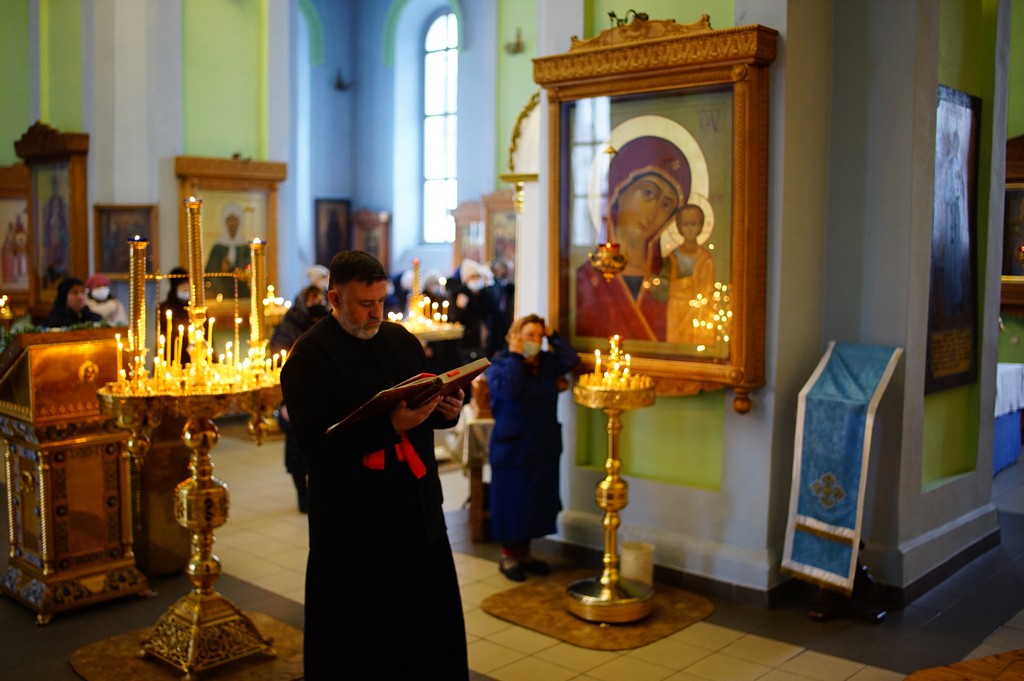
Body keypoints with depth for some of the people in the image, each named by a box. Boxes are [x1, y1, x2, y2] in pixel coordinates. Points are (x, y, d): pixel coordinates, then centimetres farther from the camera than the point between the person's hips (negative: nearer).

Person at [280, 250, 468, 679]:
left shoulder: (400, 339, 11)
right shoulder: (309, 357, -9)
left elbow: (428, 408, 18)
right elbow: (315, 440, -18)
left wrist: (447, 410, -6)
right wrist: (391, 426, -27)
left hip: (418, 511, 6)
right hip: (355, 525, -6)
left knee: (429, 629, 13)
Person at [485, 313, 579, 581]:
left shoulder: (546, 362, 8)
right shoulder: (499, 364, -8)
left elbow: (570, 359, -5)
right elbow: (509, 389, -27)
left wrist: (552, 336, -5)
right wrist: (515, 356, -19)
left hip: (544, 447, 6)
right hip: (512, 448, -6)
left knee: (537, 501, 13)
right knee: (512, 502, 3)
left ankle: (524, 552, 27)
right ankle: (508, 556, 17)